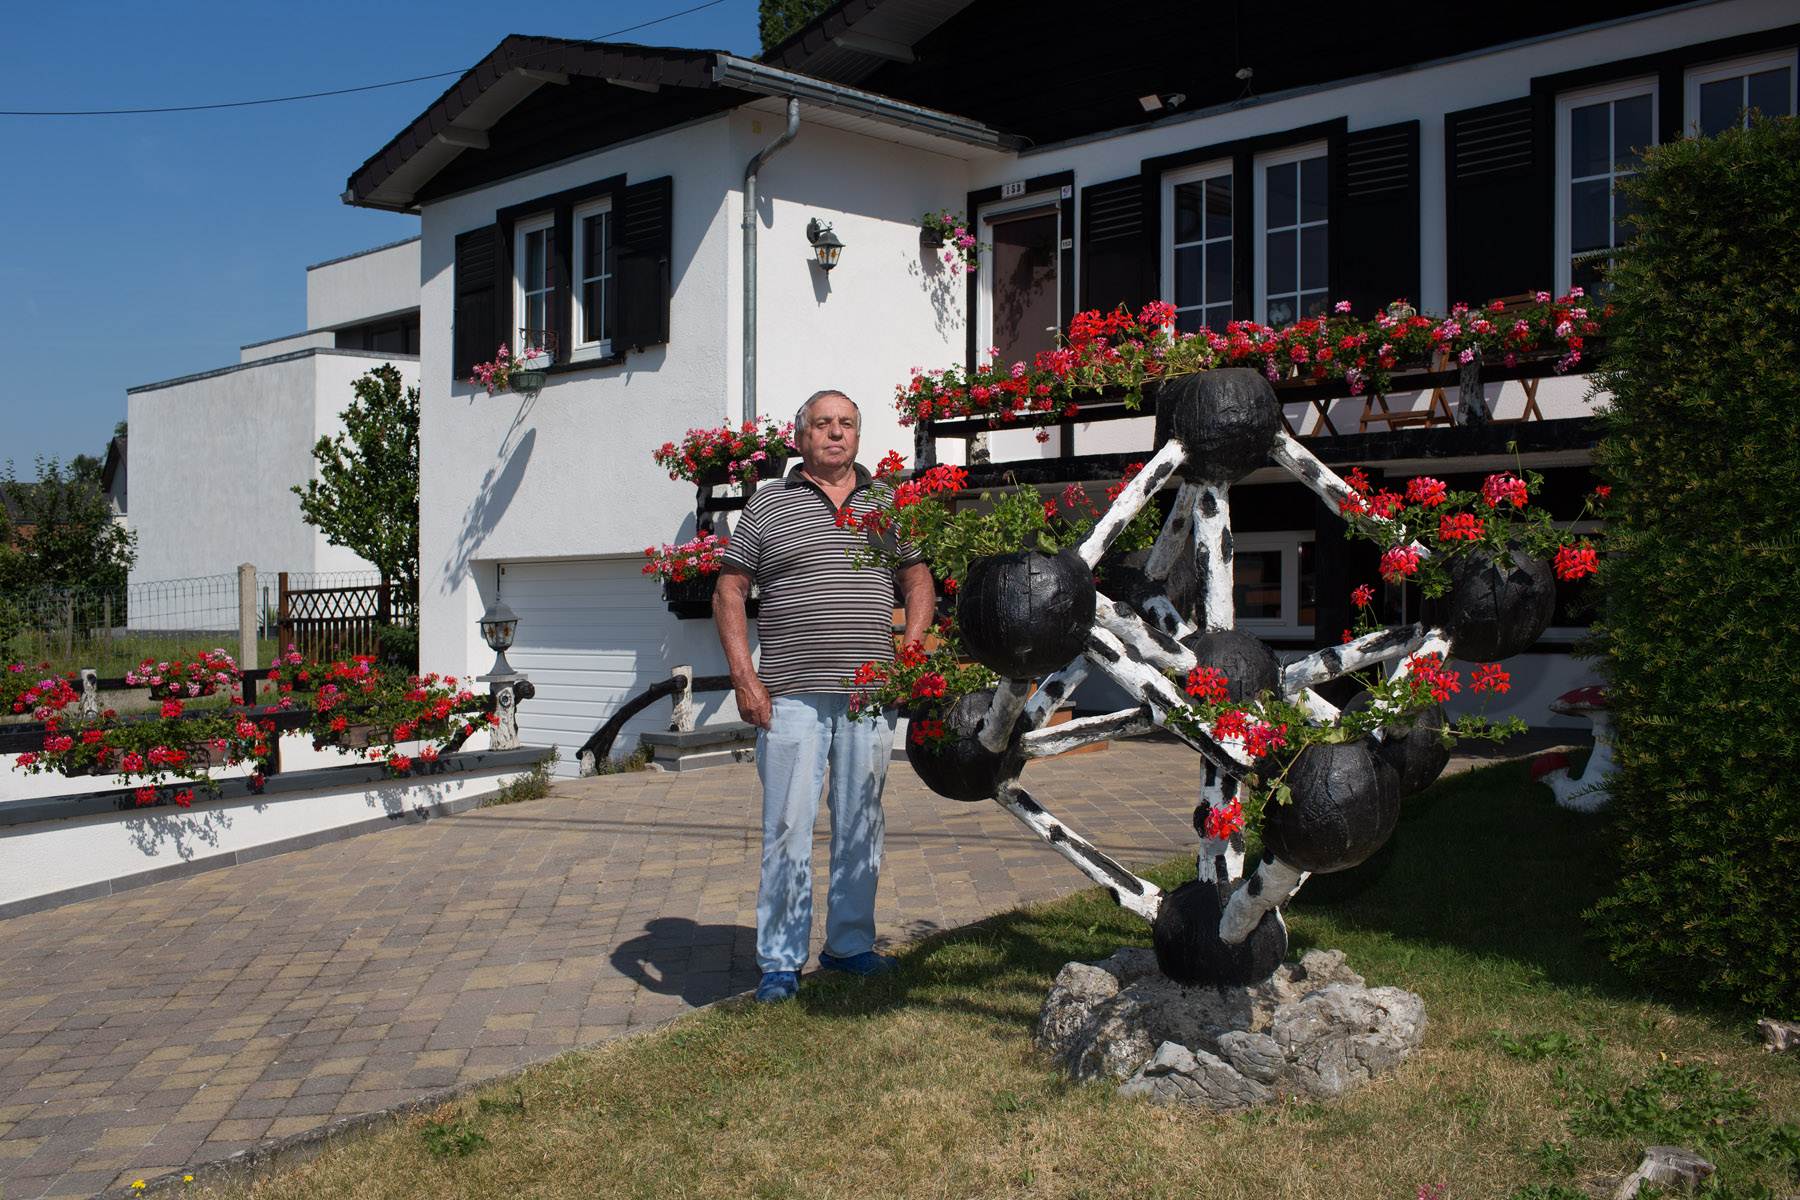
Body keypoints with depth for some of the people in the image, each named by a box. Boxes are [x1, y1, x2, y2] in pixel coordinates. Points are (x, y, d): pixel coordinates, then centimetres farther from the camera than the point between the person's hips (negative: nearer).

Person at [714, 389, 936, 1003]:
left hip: (870, 697, 3)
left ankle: (851, 944, 23)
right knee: (788, 826, -2)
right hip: (791, 695, -3)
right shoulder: (768, 504, 6)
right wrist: (743, 676, -5)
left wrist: (912, 647, 2)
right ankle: (780, 962, 8)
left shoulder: (887, 504, 13)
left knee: (861, 824, 10)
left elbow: (917, 578, 19)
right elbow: (729, 592, 4)